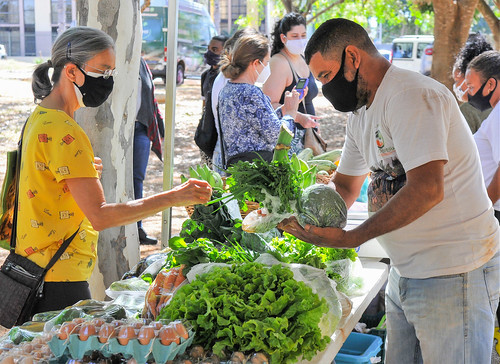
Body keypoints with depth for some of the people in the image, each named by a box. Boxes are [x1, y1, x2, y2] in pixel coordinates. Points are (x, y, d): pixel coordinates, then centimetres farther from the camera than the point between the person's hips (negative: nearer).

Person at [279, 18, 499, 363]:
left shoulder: (411, 96, -19)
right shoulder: (361, 113, 12)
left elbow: (426, 190, -28)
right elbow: (346, 185, 20)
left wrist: (349, 239, -24)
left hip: (454, 276, -9)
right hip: (405, 272, 9)